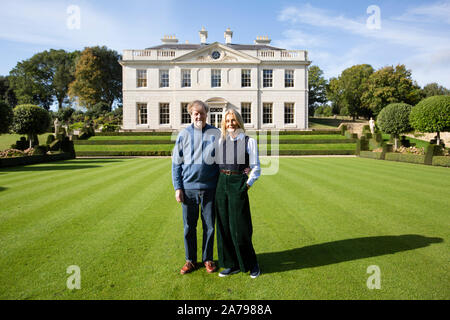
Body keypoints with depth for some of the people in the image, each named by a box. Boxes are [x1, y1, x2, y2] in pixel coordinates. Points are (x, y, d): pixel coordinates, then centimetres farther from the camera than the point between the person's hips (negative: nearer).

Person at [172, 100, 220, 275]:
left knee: (209, 226, 9)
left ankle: (208, 259, 26)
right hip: (189, 188, 0)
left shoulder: (215, 133, 3)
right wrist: (177, 188, -1)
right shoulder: (184, 134, 3)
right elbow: (176, 163, 5)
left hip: (210, 188, 0)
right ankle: (190, 260, 25)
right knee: (189, 227, 9)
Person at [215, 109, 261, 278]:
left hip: (238, 184, -4)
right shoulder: (220, 141, 10)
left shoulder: (249, 141, -1)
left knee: (239, 227, -1)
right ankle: (232, 264, 23)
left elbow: (256, 168, 0)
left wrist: (248, 185, -8)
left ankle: (251, 263, 20)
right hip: (221, 184, 5)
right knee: (224, 226, 8)